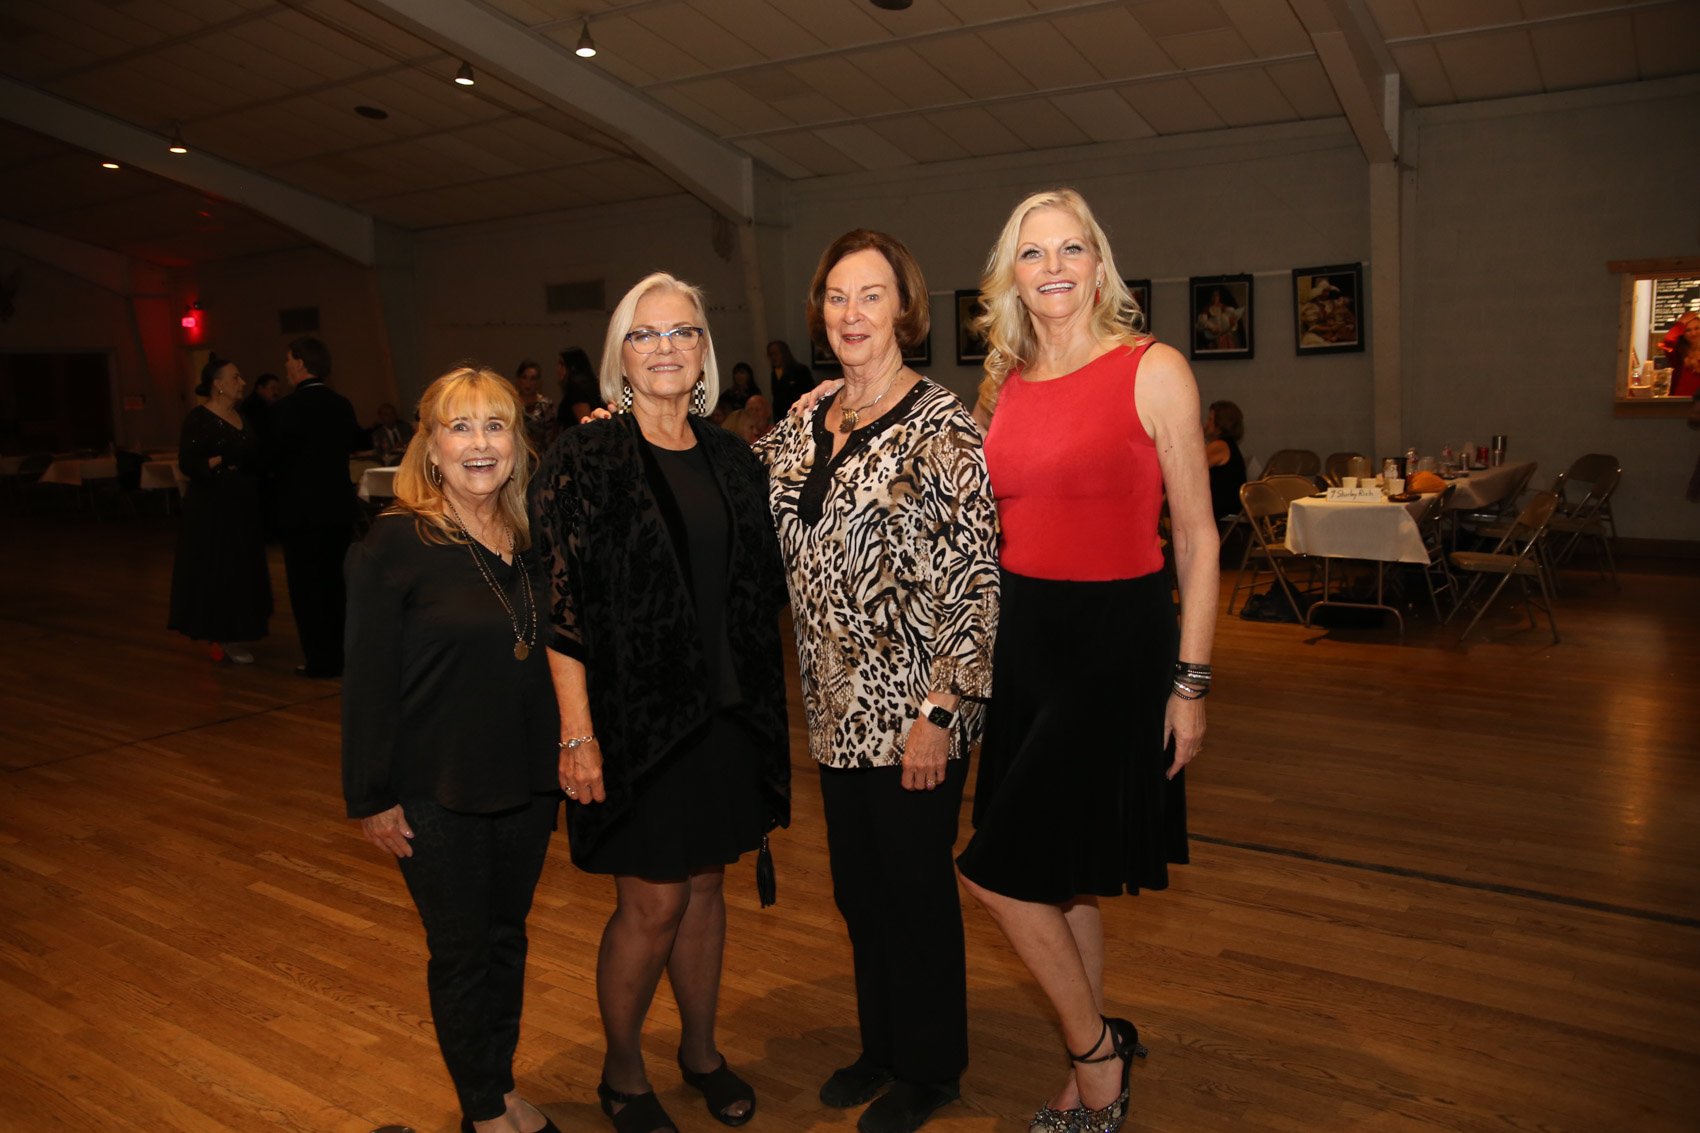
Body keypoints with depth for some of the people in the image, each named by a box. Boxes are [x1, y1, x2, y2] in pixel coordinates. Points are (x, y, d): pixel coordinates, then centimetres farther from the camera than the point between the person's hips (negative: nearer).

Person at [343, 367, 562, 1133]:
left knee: (508, 939, 18)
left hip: (526, 783, 5)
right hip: (438, 796, -4)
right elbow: (367, 682, -12)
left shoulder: (532, 539, 1)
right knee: (461, 952, 11)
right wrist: (371, 798, -11)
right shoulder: (395, 544, -14)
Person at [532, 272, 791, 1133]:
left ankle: (700, 1050, 38)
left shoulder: (730, 458, 7)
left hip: (726, 715, 5)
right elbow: (561, 603, -13)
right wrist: (577, 732, -16)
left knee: (705, 883, 17)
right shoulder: (588, 457, -9)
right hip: (637, 720, -5)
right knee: (652, 902, 5)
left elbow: (766, 585, 11)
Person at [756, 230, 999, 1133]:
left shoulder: (939, 423, -13)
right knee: (857, 887, 18)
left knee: (915, 886, 9)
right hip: (839, 703, 6)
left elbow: (972, 577, -15)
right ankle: (881, 1043, 40)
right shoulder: (809, 421, 7)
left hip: (911, 709, -6)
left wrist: (940, 711, -18)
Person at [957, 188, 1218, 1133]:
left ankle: (1095, 1053, 21)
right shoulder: (1004, 386, 8)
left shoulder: (1153, 370, -8)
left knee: (1000, 869, -4)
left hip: (1118, 638, -6)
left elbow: (1197, 539, -7)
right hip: (1022, 638, 6)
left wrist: (1191, 681, -10)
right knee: (1059, 873, 15)